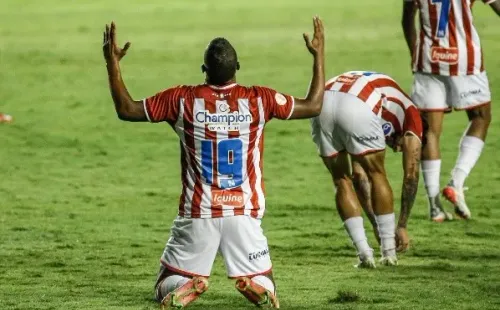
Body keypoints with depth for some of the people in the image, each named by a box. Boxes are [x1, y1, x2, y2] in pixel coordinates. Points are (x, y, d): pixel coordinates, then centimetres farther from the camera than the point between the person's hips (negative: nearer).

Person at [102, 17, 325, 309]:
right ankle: (255, 286, -24)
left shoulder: (182, 100, -7)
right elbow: (313, 106, 7)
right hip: (245, 213, 0)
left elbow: (127, 109, 2)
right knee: (261, 285, 13)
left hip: (198, 214, 0)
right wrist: (319, 55, 17)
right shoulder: (258, 99, -5)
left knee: (167, 286, 13)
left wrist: (113, 63, 9)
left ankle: (188, 285, -23)